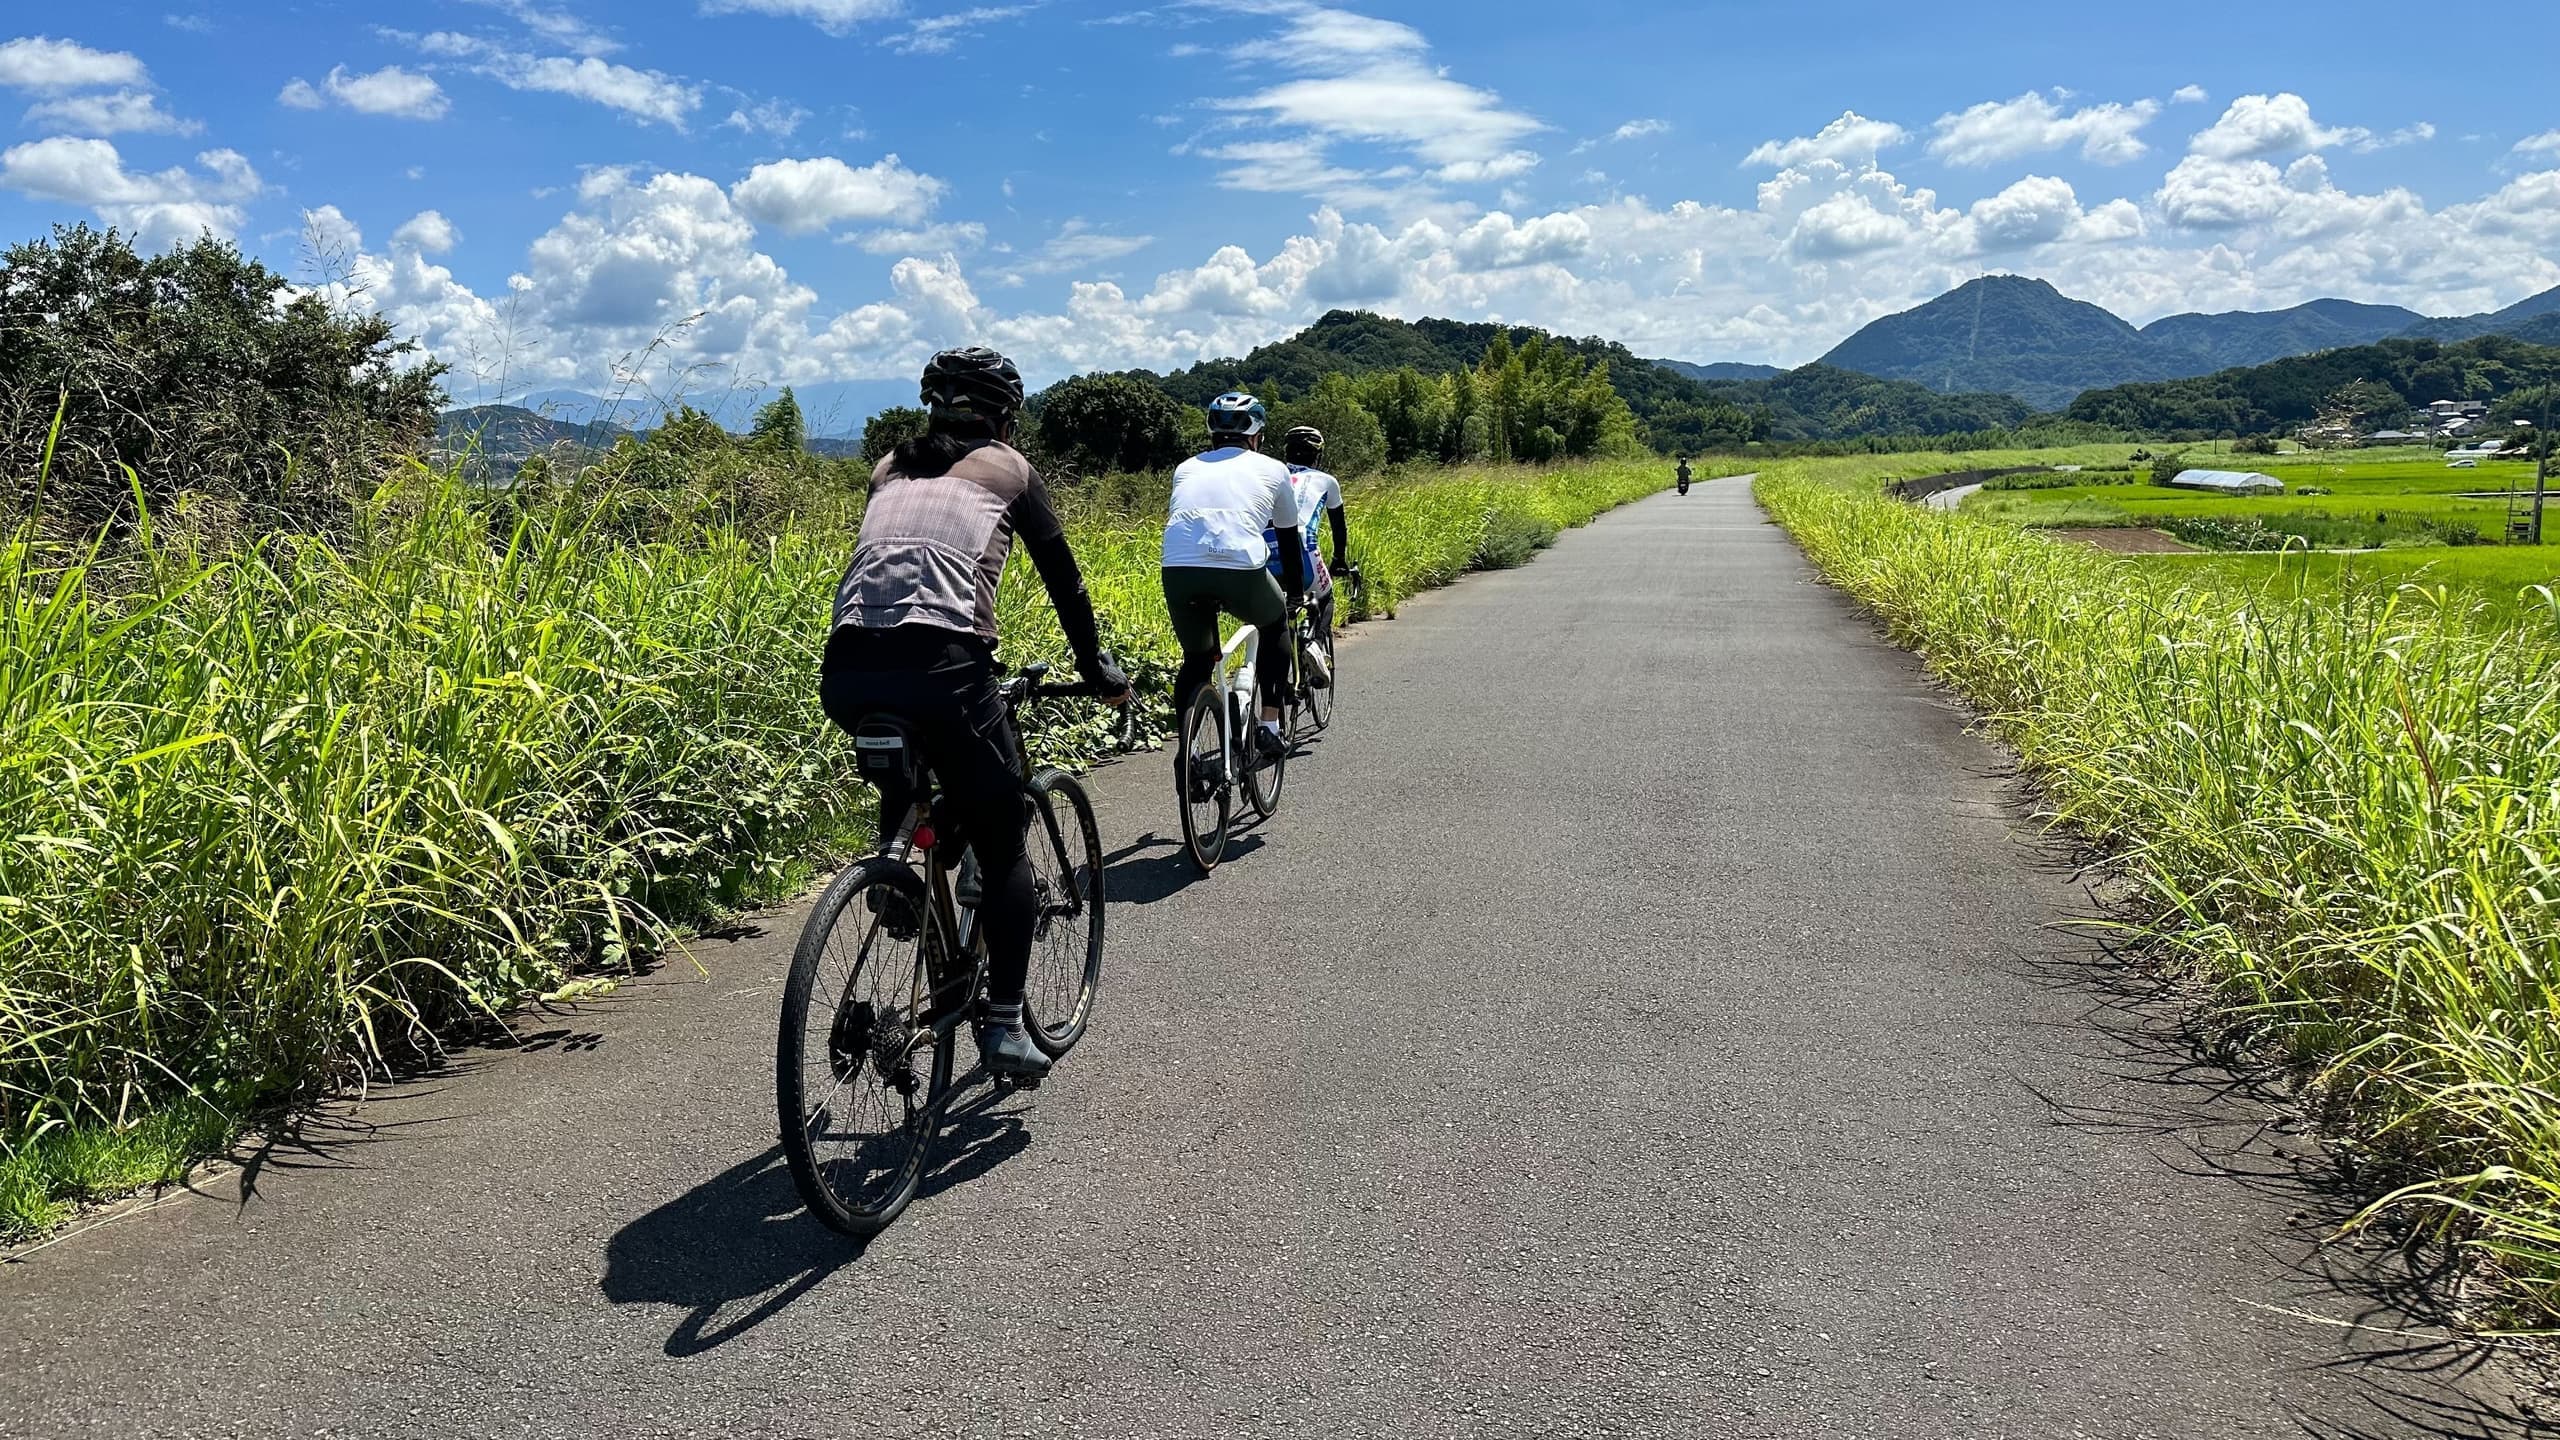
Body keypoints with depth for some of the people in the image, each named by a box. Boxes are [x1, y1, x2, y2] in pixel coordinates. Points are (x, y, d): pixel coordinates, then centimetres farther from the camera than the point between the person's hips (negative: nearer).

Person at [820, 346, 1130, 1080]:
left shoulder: (889, 469, 28)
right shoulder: (1006, 467, 18)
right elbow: (1063, 577, 20)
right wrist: (1097, 669, 32)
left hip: (846, 673, 5)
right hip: (939, 667, -5)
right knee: (1002, 846, 12)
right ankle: (1005, 1023, 7)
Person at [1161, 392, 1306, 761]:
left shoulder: (1187, 469, 30)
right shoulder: (1272, 469, 23)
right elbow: (1289, 537, 32)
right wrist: (1295, 594, 48)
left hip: (1179, 571, 2)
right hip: (1241, 569, -2)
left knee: (1196, 660, 26)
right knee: (1275, 627, 30)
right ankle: (1269, 727, 24)